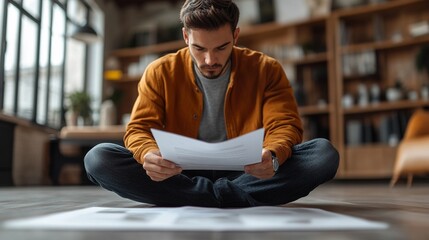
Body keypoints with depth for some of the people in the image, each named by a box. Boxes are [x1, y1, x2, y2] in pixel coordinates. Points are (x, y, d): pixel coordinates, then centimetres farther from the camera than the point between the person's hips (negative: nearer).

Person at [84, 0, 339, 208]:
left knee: (325, 153, -23)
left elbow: (285, 125, -5)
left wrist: (272, 156, -30)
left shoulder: (266, 70, -1)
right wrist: (149, 155, -29)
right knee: (98, 158, -23)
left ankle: (202, 199, -24)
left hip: (244, 176, 0)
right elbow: (139, 129, -4)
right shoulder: (160, 73, -1)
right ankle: (227, 198, -25)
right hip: (179, 177, 1)